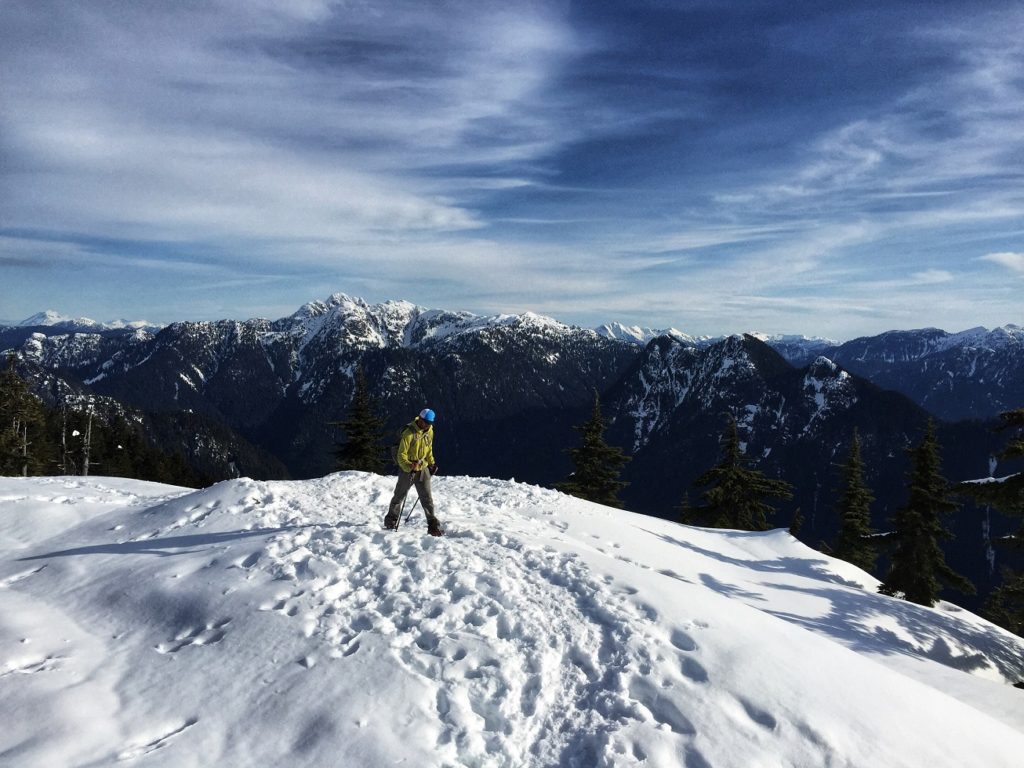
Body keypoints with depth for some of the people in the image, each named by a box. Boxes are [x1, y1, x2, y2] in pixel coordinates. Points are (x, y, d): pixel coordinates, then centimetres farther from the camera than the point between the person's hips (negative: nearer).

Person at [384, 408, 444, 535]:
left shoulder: (429, 431, 1)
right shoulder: (409, 433, -20)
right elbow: (401, 455, -19)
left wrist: (432, 463, 10)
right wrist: (409, 467, -32)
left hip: (423, 468, 4)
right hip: (407, 469, -4)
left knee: (427, 497, -3)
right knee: (400, 495, 12)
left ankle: (433, 525, -3)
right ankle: (391, 520, 31)